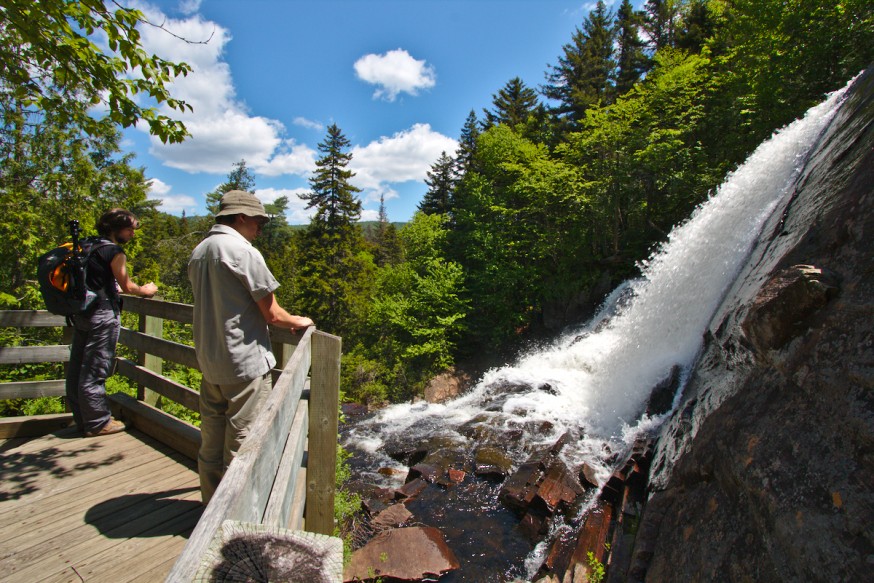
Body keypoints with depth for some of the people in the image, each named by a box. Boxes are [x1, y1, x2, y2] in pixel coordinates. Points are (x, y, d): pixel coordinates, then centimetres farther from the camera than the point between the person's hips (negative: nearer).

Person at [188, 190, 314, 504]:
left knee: (211, 442, 19)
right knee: (242, 446, 3)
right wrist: (299, 322, 5)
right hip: (245, 365, -9)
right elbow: (273, 314, -14)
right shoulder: (243, 252, -15)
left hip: (209, 363, 9)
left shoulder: (198, 251, 11)